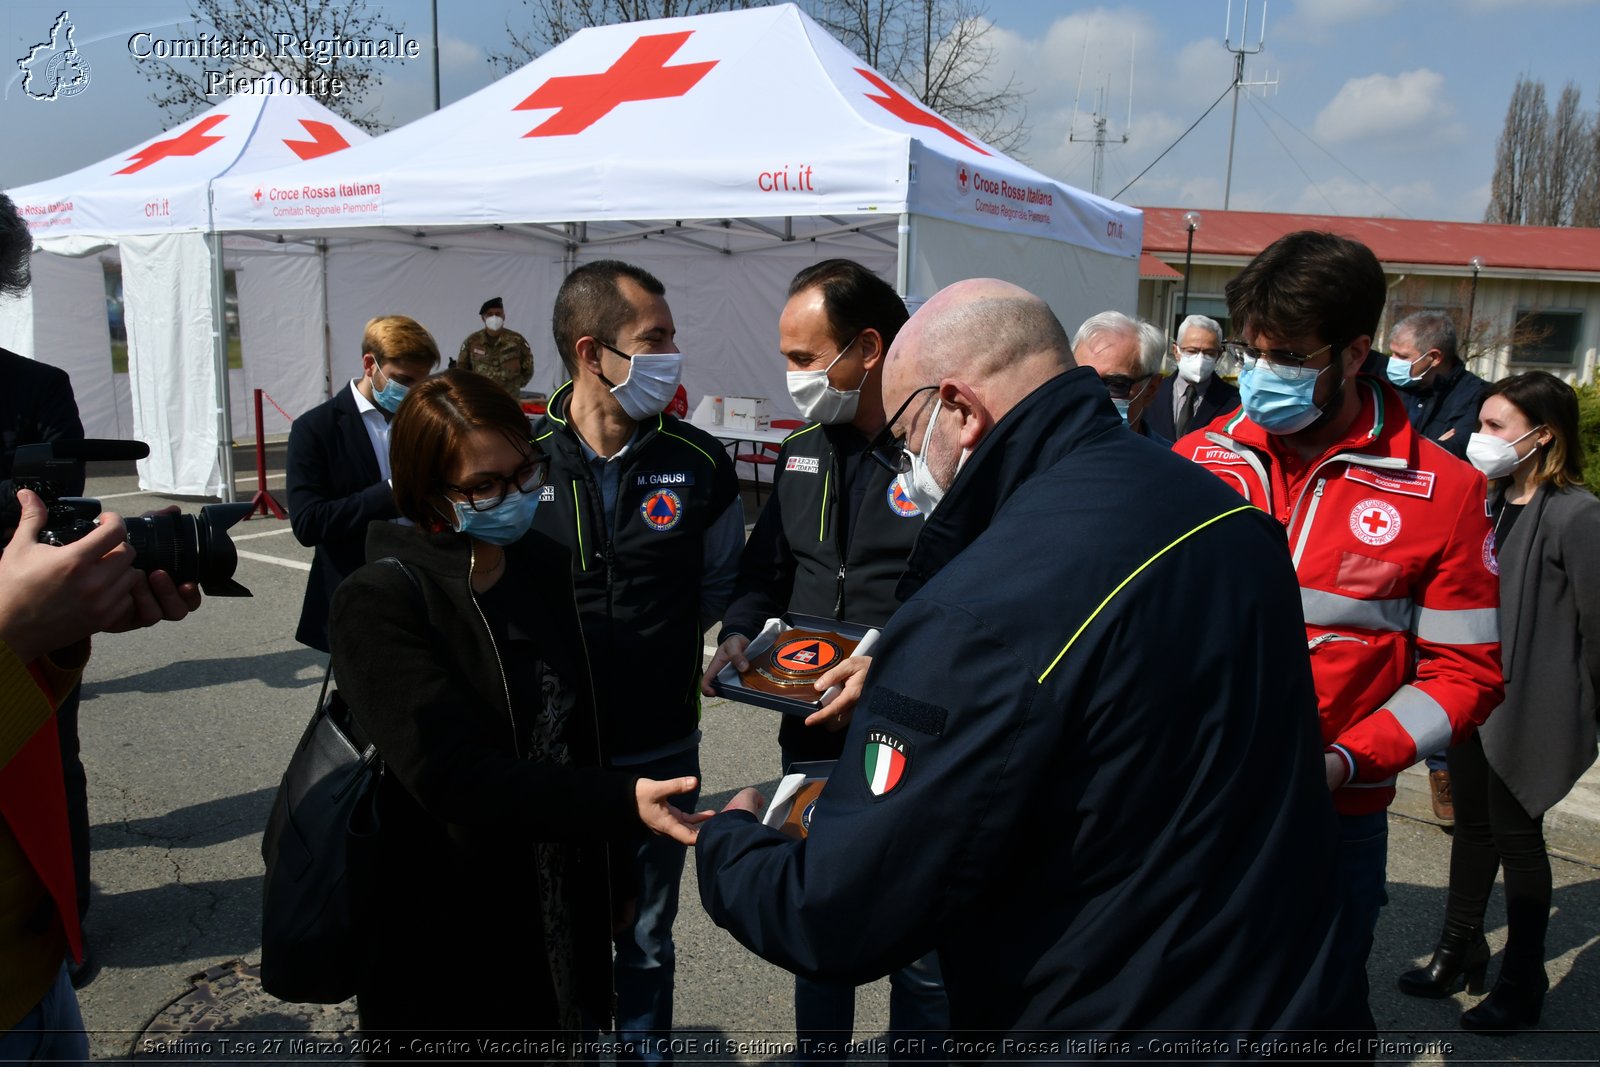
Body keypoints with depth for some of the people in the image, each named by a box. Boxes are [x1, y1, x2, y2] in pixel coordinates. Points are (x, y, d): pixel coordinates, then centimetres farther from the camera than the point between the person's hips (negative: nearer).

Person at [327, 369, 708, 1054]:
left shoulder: (546, 567, 1)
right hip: (444, 944, -5)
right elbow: (455, 774, -28)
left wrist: (604, 882, 14)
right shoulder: (379, 605, -18)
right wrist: (623, 805, -38)